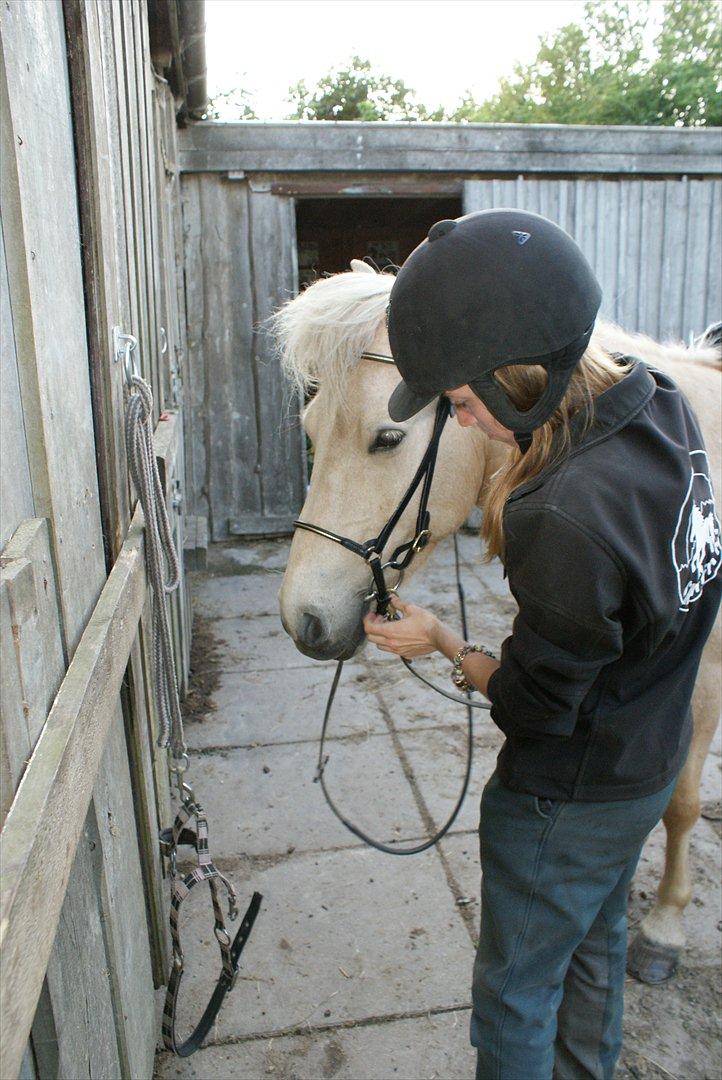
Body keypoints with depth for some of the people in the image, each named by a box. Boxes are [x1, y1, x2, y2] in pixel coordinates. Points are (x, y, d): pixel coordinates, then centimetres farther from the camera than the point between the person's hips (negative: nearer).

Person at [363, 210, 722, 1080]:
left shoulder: (568, 520, -39)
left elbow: (536, 705, -24)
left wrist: (444, 645, -9)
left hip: (569, 800, -9)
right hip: (652, 759, 9)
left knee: (515, 992, 18)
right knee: (594, 947, 31)